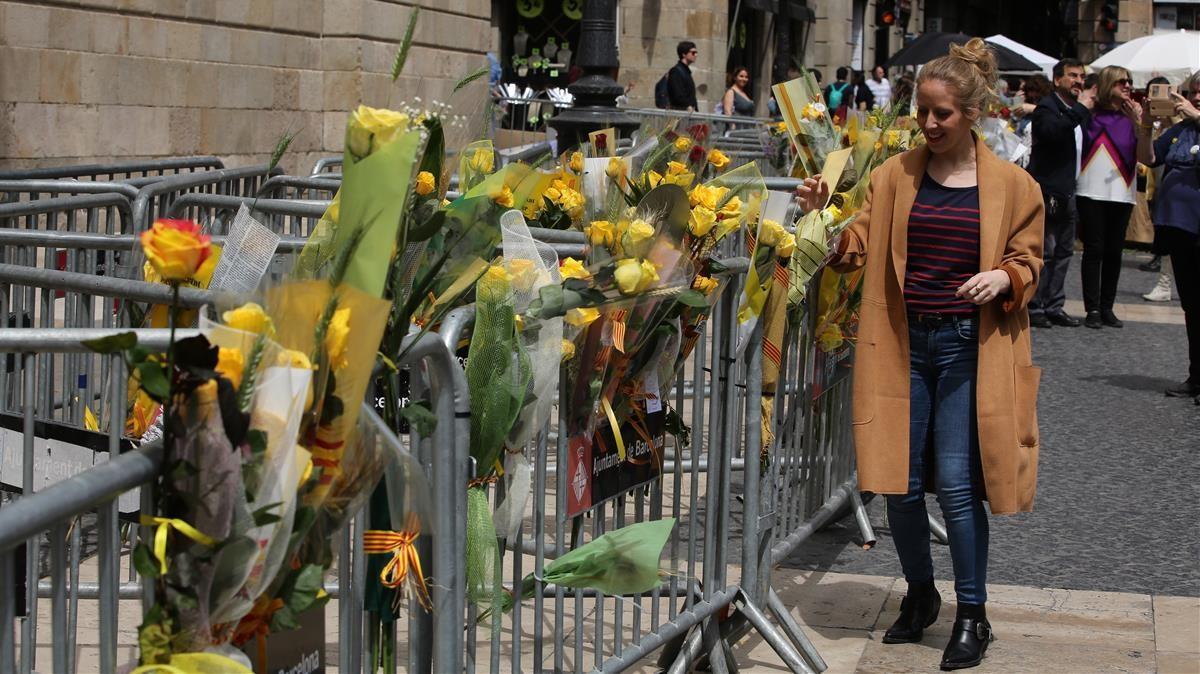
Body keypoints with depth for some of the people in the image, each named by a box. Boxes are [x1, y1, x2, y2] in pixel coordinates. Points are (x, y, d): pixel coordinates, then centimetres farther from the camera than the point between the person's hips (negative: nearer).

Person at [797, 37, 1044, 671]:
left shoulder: (1011, 185, 0)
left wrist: (1003, 277, -15)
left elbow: (1027, 261, 6)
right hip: (904, 344, 3)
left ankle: (972, 614, 10)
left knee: (958, 484, -5)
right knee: (900, 482, 6)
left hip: (969, 347, -3)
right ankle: (919, 595, 28)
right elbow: (858, 248, 4)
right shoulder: (896, 175, 6)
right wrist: (823, 217, -14)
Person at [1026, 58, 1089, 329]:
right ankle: (1033, 307, 0)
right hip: (1048, 192, -9)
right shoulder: (1047, 107, -9)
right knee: (1044, 252, -6)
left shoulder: (1080, 112, 16)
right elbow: (1051, 131, -31)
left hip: (1068, 192, 9)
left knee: (1064, 251, 11)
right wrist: (1079, 111, -30)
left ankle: (1054, 306, 18)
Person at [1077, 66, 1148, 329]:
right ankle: (1092, 309, -1)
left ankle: (1107, 307, 14)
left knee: (1114, 251, 6)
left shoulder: (1133, 114, 4)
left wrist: (1138, 122, -18)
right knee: (1094, 249, -3)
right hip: (1092, 191, -2)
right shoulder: (1091, 112, 0)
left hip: (1122, 192, 2)